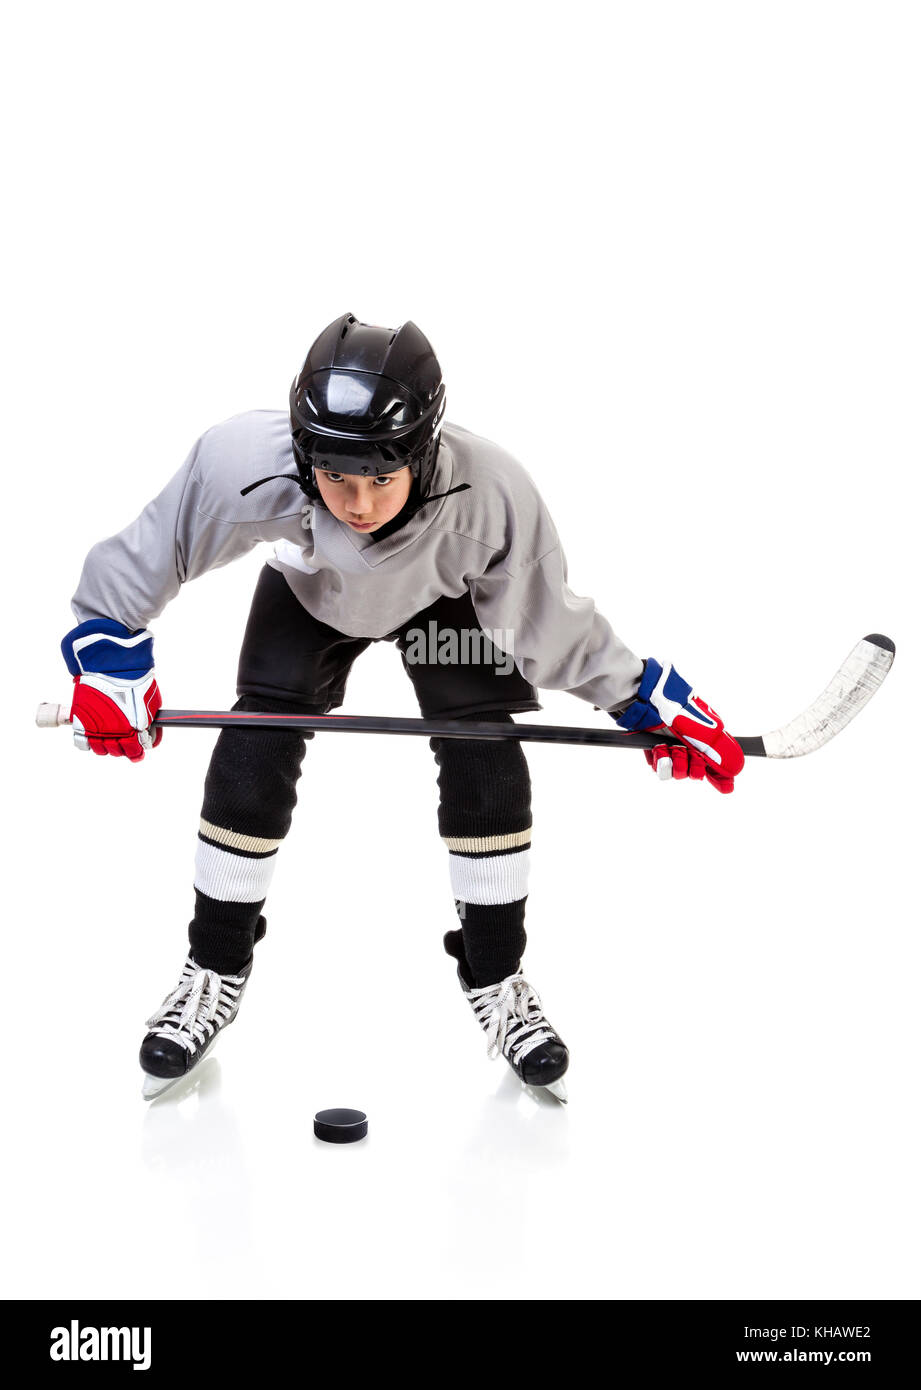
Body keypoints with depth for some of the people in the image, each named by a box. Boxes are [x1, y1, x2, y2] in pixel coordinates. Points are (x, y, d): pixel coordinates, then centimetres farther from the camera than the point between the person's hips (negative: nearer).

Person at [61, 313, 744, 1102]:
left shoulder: (490, 495, -41)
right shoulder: (245, 462, -41)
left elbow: (552, 624, -24)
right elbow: (146, 555, -22)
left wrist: (651, 701, -20)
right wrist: (109, 662, -23)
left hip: (448, 594, 0)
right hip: (310, 589, 1)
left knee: (486, 758, -12)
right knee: (253, 755, -10)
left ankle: (496, 980, 10)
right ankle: (215, 971, 12)